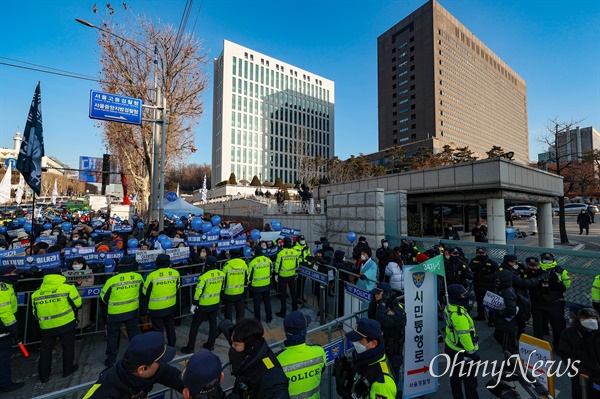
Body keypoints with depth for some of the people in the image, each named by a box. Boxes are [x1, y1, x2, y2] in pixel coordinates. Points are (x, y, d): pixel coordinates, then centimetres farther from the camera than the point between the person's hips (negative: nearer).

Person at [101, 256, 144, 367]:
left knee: (113, 335, 17)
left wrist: (111, 303, 17)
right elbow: (142, 291, 5)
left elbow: (104, 297, -4)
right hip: (132, 311, 2)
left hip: (115, 312, -2)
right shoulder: (138, 277, -11)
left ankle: (111, 359, 26)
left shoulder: (112, 280, -17)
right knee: (133, 331, 18)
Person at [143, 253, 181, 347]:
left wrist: (146, 306, 10)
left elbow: (146, 293, -6)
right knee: (170, 327, 21)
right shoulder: (175, 273, -9)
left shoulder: (152, 275, -17)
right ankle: (172, 345, 35)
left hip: (156, 307, -3)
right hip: (171, 306, 4)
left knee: (158, 330, 12)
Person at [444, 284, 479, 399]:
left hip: (451, 347, 9)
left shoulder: (450, 307, -3)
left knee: (455, 375, 24)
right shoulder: (459, 315, -32)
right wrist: (472, 353, -15)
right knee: (470, 380, 8)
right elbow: (465, 336, -26)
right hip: (462, 353, -9)